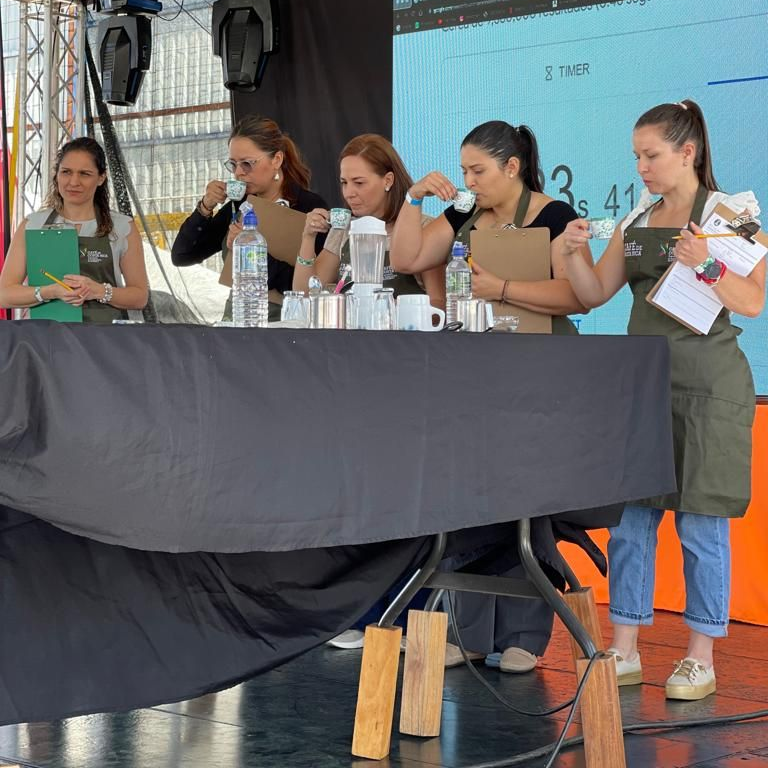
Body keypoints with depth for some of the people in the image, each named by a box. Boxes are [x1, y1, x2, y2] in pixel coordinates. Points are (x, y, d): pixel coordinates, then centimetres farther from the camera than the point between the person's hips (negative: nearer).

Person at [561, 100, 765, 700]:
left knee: (701, 523, -1)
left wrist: (706, 267, -23)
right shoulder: (637, 221, 13)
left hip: (706, 385, -6)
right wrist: (574, 253, -4)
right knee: (630, 519, 6)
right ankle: (625, 651, 13)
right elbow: (594, 294, 14)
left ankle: (700, 658, 8)